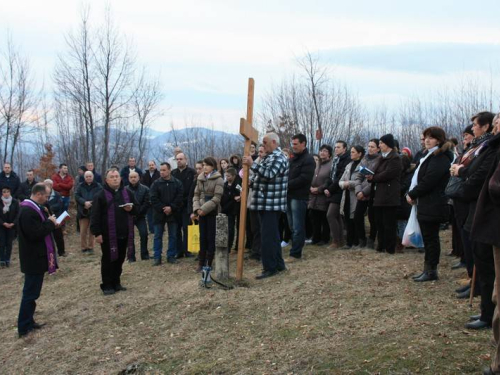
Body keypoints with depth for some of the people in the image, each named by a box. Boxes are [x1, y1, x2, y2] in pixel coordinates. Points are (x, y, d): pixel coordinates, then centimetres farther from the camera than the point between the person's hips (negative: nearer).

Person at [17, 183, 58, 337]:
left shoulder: (32, 208, 11)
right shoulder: (28, 211, -22)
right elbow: (35, 234, -27)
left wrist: (50, 222, 0)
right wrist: (50, 223, -16)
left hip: (37, 257, 10)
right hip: (33, 258, -10)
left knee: (32, 292, 16)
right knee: (30, 292, -3)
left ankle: (28, 321, 25)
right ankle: (24, 327, 4)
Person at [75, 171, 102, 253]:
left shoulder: (98, 186, 1)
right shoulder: (80, 186, 7)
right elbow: (76, 196, -1)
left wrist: (91, 203, -17)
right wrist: (84, 202, -17)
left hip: (94, 211, -1)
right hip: (83, 211, 1)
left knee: (92, 231, 4)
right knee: (83, 231, 0)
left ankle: (90, 247, 14)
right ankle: (84, 247, 10)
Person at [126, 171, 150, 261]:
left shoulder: (145, 189, 1)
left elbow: (147, 203, -4)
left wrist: (139, 212, -10)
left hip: (140, 216, 0)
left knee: (144, 234, -8)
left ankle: (144, 254, 6)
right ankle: (131, 256, 8)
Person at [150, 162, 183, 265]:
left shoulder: (177, 183, 1)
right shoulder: (156, 183, -1)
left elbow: (179, 197, -5)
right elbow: (153, 199, -7)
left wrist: (171, 208, -16)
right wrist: (163, 208, -16)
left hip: (173, 213, 0)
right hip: (159, 213, 0)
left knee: (173, 236, 6)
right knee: (158, 236, 3)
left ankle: (171, 256, 15)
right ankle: (157, 257, 7)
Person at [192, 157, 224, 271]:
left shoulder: (218, 179, -7)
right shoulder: (200, 179, 10)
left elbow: (217, 198, -14)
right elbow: (196, 195, 11)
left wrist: (204, 209, -16)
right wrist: (196, 208, -5)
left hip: (212, 212, -5)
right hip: (202, 212, 5)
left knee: (211, 237, 0)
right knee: (202, 237, 7)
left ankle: (208, 263, 6)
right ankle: (201, 262, 13)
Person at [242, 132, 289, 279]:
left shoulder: (279, 157, -13)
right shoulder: (269, 157, 19)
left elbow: (269, 174, -28)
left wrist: (252, 164, -28)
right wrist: (253, 183, 15)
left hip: (271, 204, -10)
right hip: (266, 203, 10)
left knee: (268, 236, -8)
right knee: (272, 235, 15)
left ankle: (270, 268, -3)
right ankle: (278, 264, 24)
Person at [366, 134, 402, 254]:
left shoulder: (395, 158, -9)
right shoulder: (383, 158, 21)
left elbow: (387, 174, -18)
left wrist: (373, 178, -5)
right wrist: (372, 177, -3)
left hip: (389, 196, -9)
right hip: (380, 195, 9)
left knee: (389, 223, -4)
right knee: (380, 222, 12)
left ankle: (390, 248, 1)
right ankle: (381, 246, 19)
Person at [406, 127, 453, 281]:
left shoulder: (440, 158, -13)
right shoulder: (430, 156, 19)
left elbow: (428, 181, -21)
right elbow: (419, 178, 18)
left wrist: (412, 194, -10)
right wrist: (413, 194, 3)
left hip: (432, 206, -10)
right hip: (426, 204, 10)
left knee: (430, 238, -3)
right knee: (428, 238, 12)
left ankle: (431, 271, 4)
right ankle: (428, 269, 19)